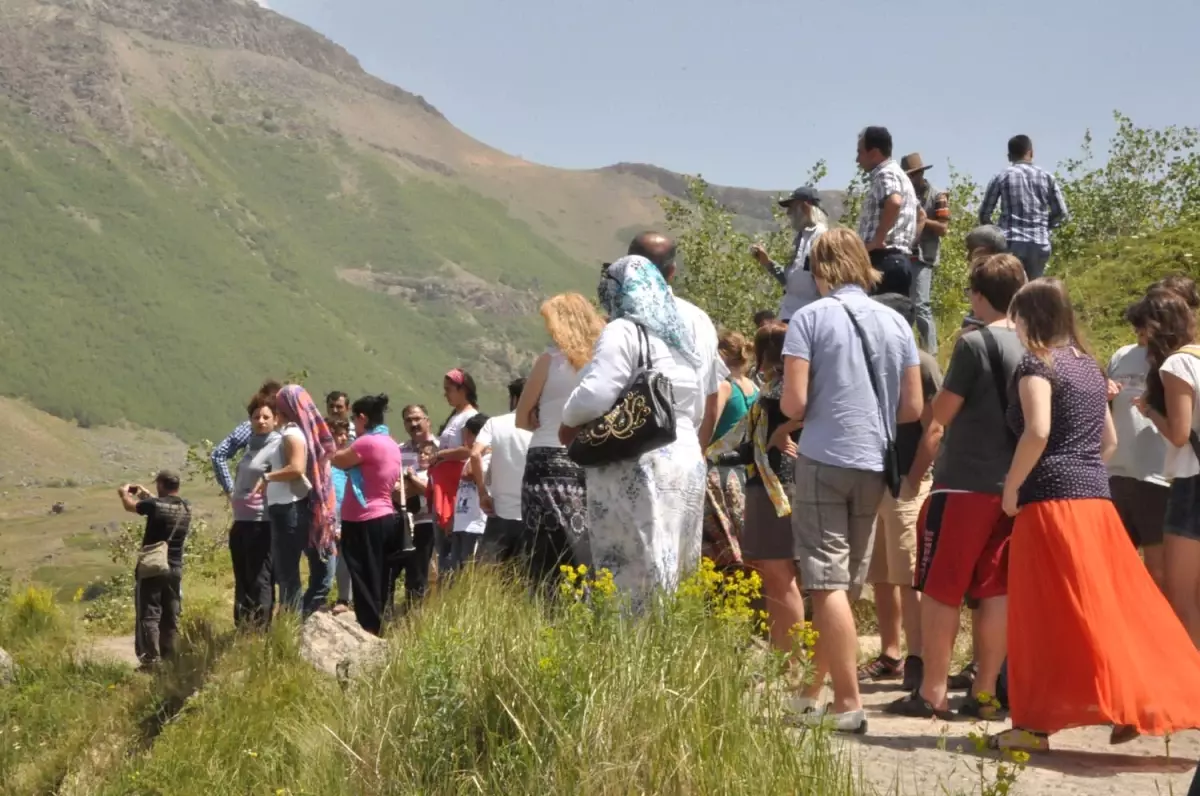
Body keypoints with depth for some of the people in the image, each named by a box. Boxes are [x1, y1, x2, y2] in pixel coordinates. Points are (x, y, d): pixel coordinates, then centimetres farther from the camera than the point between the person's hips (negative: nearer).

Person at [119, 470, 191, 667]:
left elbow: (130, 506, 3)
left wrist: (125, 492, 24)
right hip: (175, 569, 6)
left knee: (149, 614, -2)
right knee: (171, 616, 12)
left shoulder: (155, 505, -15)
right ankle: (169, 657, 14)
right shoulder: (186, 507, 3)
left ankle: (152, 659, -7)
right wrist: (146, 494, 31)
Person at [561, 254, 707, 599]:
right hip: (687, 458, 8)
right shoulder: (683, 336, 20)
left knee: (631, 575, -9)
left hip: (636, 467, -8)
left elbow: (595, 395, -15)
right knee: (667, 575, 8)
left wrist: (568, 422, 3)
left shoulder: (623, 332, -5)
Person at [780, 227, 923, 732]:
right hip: (873, 464, 5)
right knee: (844, 584, 13)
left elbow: (794, 402, -12)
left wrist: (791, 411, 10)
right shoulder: (896, 323, 8)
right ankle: (814, 690, 22)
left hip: (823, 460, -5)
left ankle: (848, 704, -7)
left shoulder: (811, 318, -6)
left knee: (827, 583, -3)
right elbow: (913, 409, 8)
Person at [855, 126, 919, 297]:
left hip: (883, 260, -10)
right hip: (898, 259, 10)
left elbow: (894, 203, -31)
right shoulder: (900, 175, 23)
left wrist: (877, 240, -24)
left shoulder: (885, 175, -9)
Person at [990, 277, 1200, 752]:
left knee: (1046, 615, -4)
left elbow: (1037, 432, -20)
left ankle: (1035, 725, -1)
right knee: (1109, 607, 11)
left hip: (1051, 500, -8)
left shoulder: (1036, 364, -7)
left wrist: (1011, 488, -11)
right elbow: (1109, 440, 21)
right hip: (1096, 498, 8)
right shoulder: (1089, 366, 17)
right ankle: (1134, 703, 9)